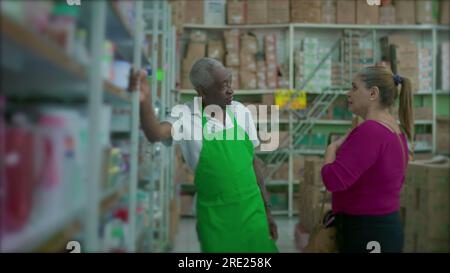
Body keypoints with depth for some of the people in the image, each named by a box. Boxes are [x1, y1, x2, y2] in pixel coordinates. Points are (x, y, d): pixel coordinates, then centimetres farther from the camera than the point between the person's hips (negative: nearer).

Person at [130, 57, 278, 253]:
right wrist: (144, 103, -50)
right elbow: (155, 134, -30)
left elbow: (252, 162, 7)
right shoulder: (187, 117, -11)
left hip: (252, 209, 3)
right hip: (214, 215, -3)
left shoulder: (241, 112, -1)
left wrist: (266, 208, 10)